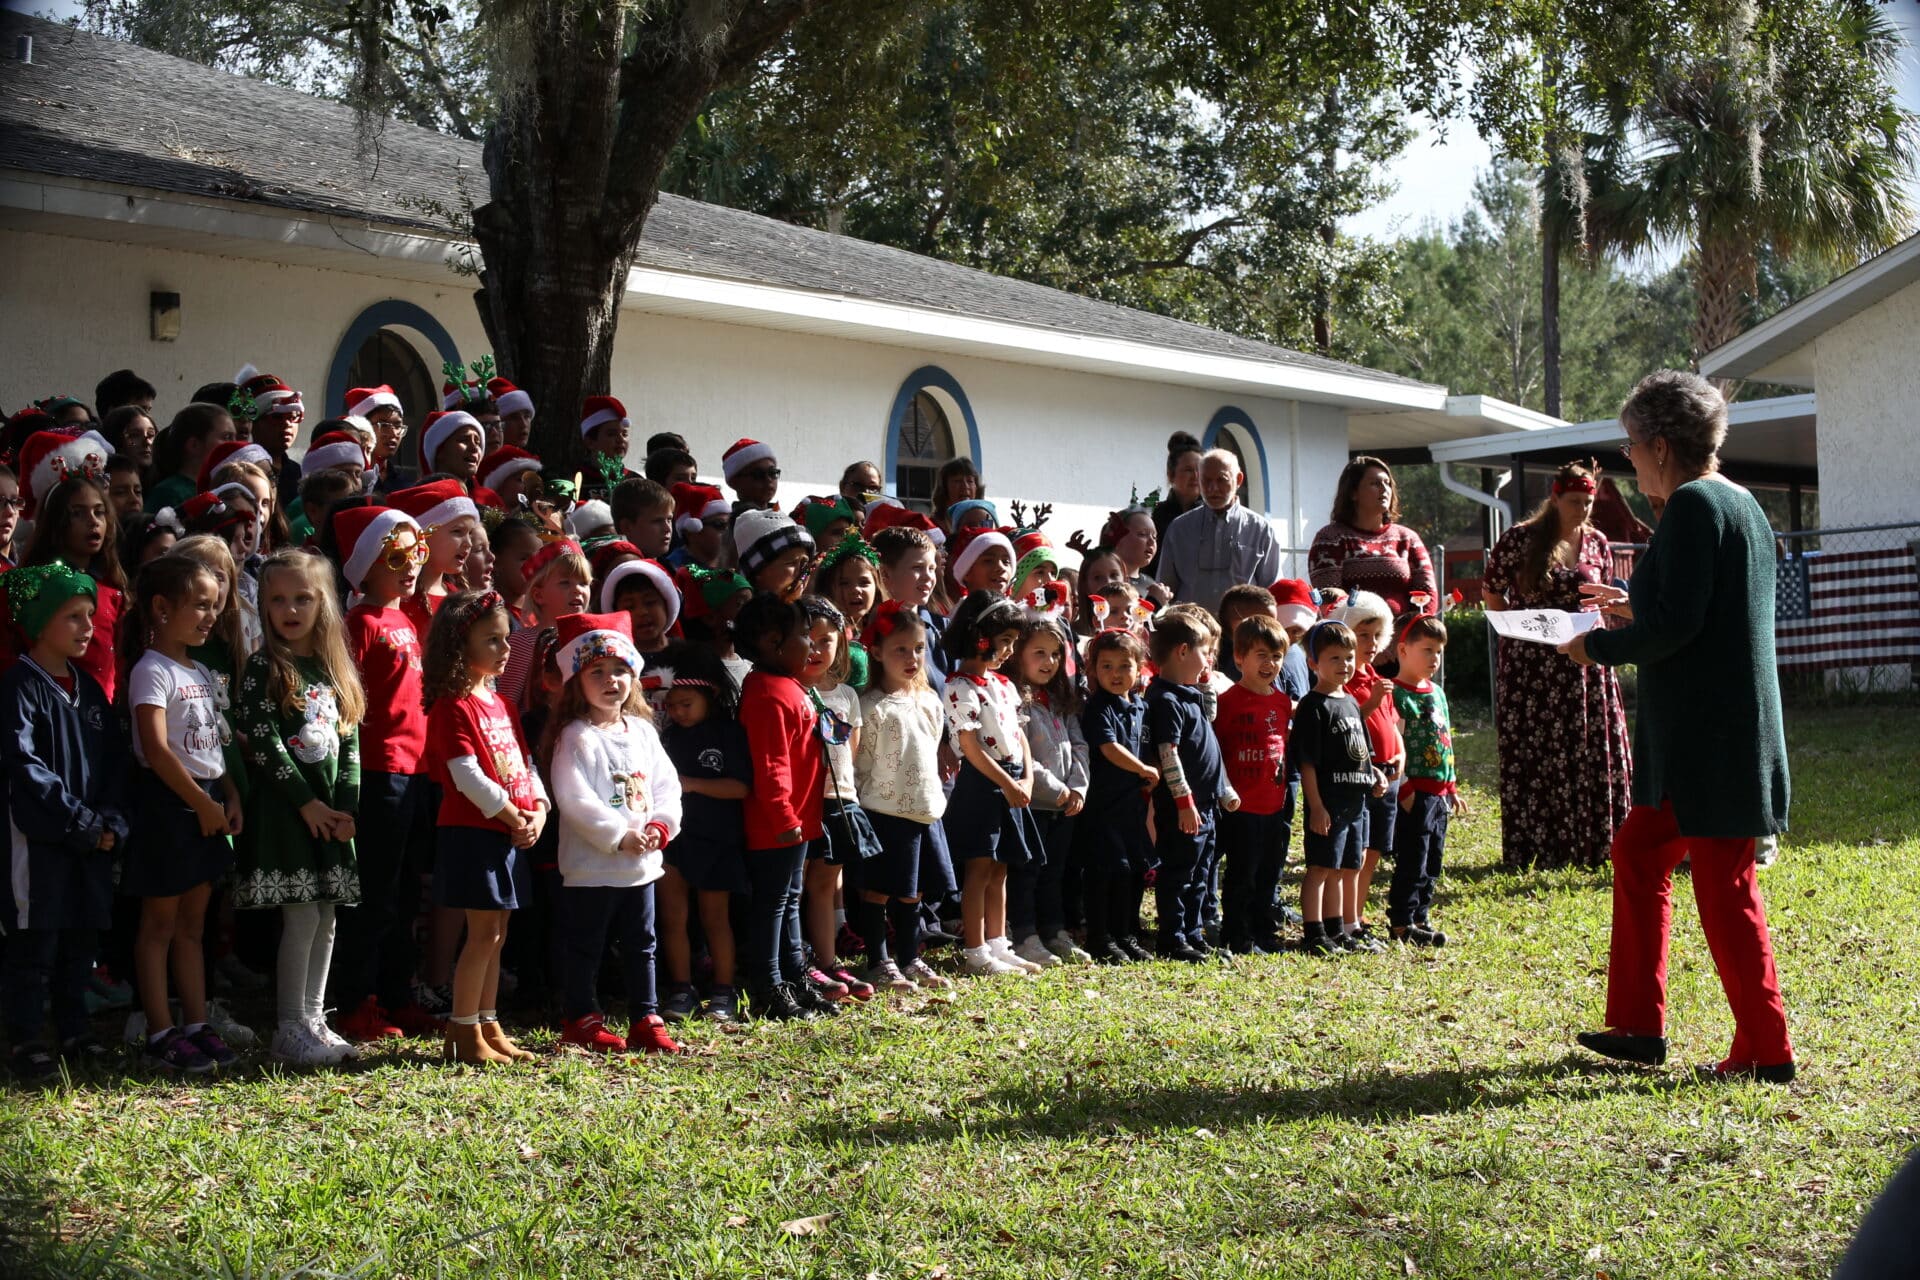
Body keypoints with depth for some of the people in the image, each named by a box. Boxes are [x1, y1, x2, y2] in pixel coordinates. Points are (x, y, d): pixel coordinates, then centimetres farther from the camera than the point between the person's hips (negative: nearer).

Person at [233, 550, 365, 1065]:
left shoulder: (335, 669, 12)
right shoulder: (263, 668, -5)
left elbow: (349, 740, 10)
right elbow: (262, 741, -11)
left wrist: (346, 805, -2)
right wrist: (306, 801, -13)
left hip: (331, 810, 6)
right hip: (283, 805, -6)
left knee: (326, 920, 8)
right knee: (302, 917, -8)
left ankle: (314, 1020, 16)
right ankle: (290, 1030, -1)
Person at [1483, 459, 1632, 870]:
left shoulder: (1597, 543, 7)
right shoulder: (1520, 539, -4)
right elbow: (1493, 593, 3)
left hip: (1585, 661, 3)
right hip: (1530, 664, -3)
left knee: (1593, 750, 2)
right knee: (1531, 753, 0)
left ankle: (1590, 845, 11)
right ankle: (1530, 849, 6)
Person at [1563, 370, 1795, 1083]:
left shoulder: (1692, 506, -15)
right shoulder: (1740, 503, 15)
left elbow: (1676, 624, -22)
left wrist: (1600, 647, -7)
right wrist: (1637, 609, 21)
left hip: (1711, 738, -10)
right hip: (1694, 737, 10)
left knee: (1724, 886, -4)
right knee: (1639, 853, 16)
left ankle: (1765, 1050, 2)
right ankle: (1637, 1025, 22)